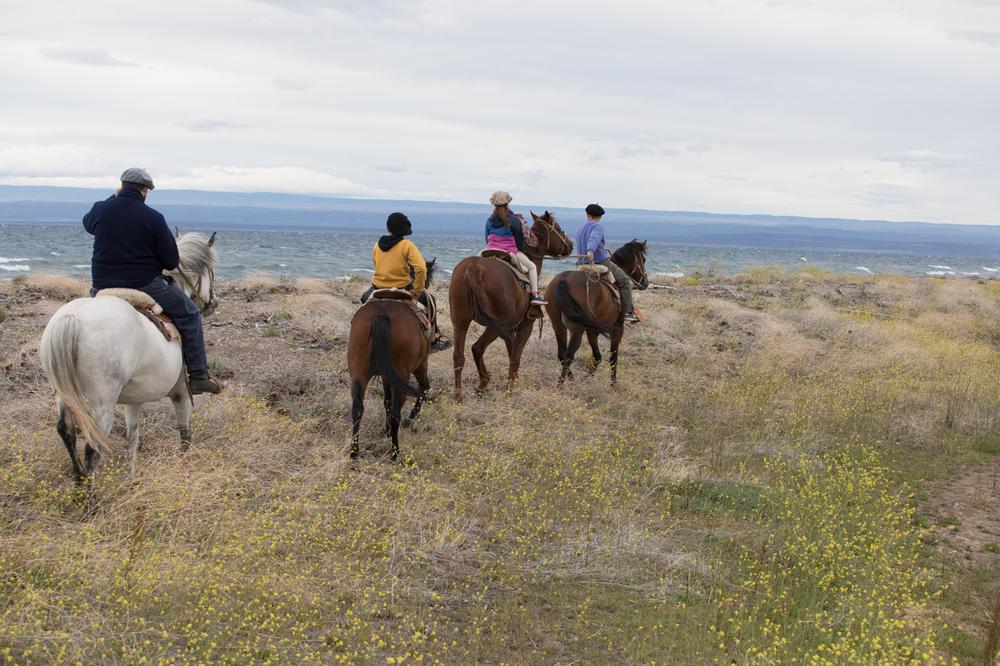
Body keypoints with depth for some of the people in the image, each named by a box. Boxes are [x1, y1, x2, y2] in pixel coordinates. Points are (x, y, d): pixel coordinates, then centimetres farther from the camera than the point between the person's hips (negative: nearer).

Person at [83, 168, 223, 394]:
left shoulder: (101, 210, 1)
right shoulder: (153, 218, -11)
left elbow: (87, 224, 29)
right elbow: (172, 262, -6)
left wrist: (113, 198, 31)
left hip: (103, 286, 5)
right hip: (144, 285, -4)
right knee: (189, 314, 10)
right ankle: (198, 375, 7)